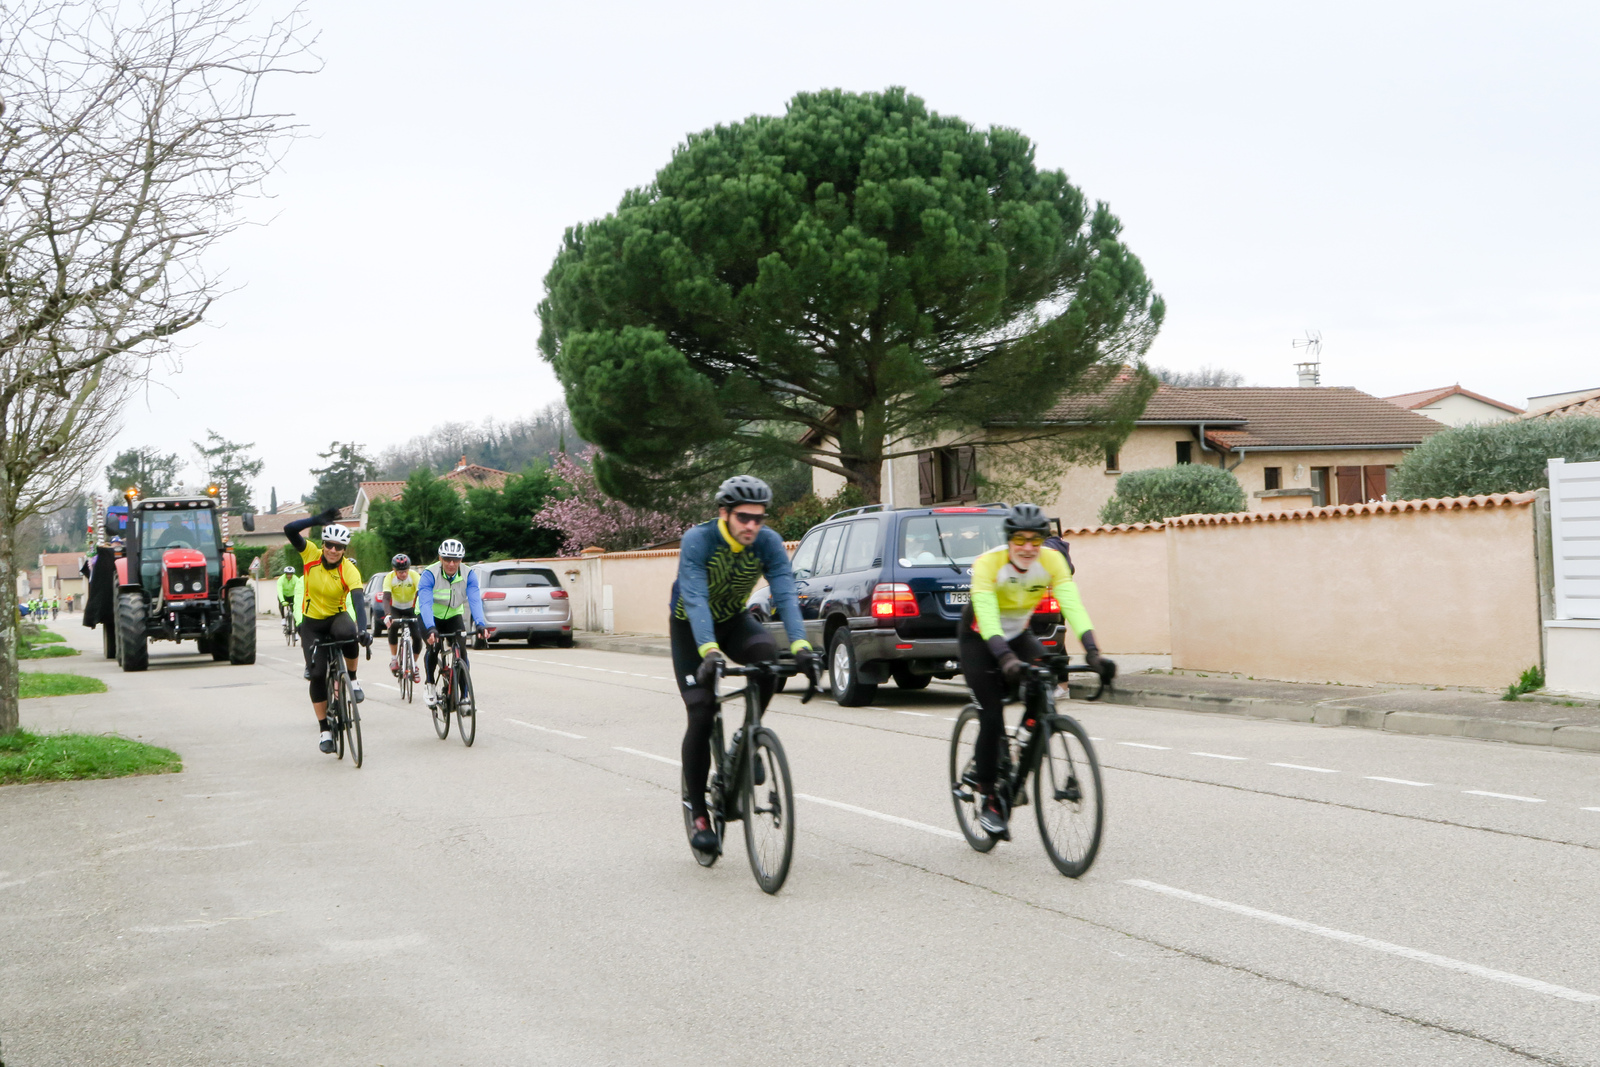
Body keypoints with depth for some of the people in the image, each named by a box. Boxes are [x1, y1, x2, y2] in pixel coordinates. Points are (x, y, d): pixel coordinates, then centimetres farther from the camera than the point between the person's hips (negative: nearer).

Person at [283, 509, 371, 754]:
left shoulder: (349, 571, -19)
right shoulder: (311, 555, -13)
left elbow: (358, 601, -32)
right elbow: (289, 530, -23)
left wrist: (362, 629, -48)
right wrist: (318, 520, -32)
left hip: (336, 617, -2)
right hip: (312, 623, 2)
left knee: (348, 633, -39)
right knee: (317, 674, -9)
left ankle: (352, 679, -14)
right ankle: (324, 729, 3)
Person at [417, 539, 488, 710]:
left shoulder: (468, 575, -20)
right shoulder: (429, 574, -28)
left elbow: (475, 601, -30)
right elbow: (425, 604, -37)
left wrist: (480, 625, -47)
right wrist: (431, 629, -53)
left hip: (453, 615, 2)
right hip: (430, 617, -2)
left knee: (461, 651, -15)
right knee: (434, 646, -26)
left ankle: (464, 697, -8)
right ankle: (429, 685, 0)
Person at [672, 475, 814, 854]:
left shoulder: (769, 543, -20)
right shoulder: (698, 541, -29)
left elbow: (785, 595, -30)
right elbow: (695, 600, -40)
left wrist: (800, 644, -46)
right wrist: (708, 650, -55)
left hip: (733, 620, 3)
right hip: (690, 627, -3)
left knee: (767, 653, -31)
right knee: (701, 713, -13)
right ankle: (698, 811, 1)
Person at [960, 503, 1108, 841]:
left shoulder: (1052, 561, -19)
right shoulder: (988, 564, -30)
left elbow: (1072, 605, -29)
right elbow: (987, 615, -41)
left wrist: (1091, 648, -44)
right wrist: (1005, 657, -56)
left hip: (1018, 634, 4)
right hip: (979, 639, -4)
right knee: (992, 717, -13)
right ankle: (988, 802, 0)